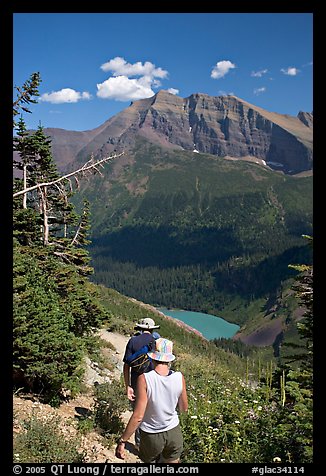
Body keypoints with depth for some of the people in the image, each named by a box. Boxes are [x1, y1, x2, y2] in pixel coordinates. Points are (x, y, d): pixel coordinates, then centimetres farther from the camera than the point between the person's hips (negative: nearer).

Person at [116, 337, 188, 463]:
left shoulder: (144, 379, -24)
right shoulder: (179, 378, -14)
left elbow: (138, 416, -23)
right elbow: (184, 408, 0)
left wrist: (122, 441, -13)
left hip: (152, 435, -2)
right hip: (174, 433, 2)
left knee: (148, 460, 27)